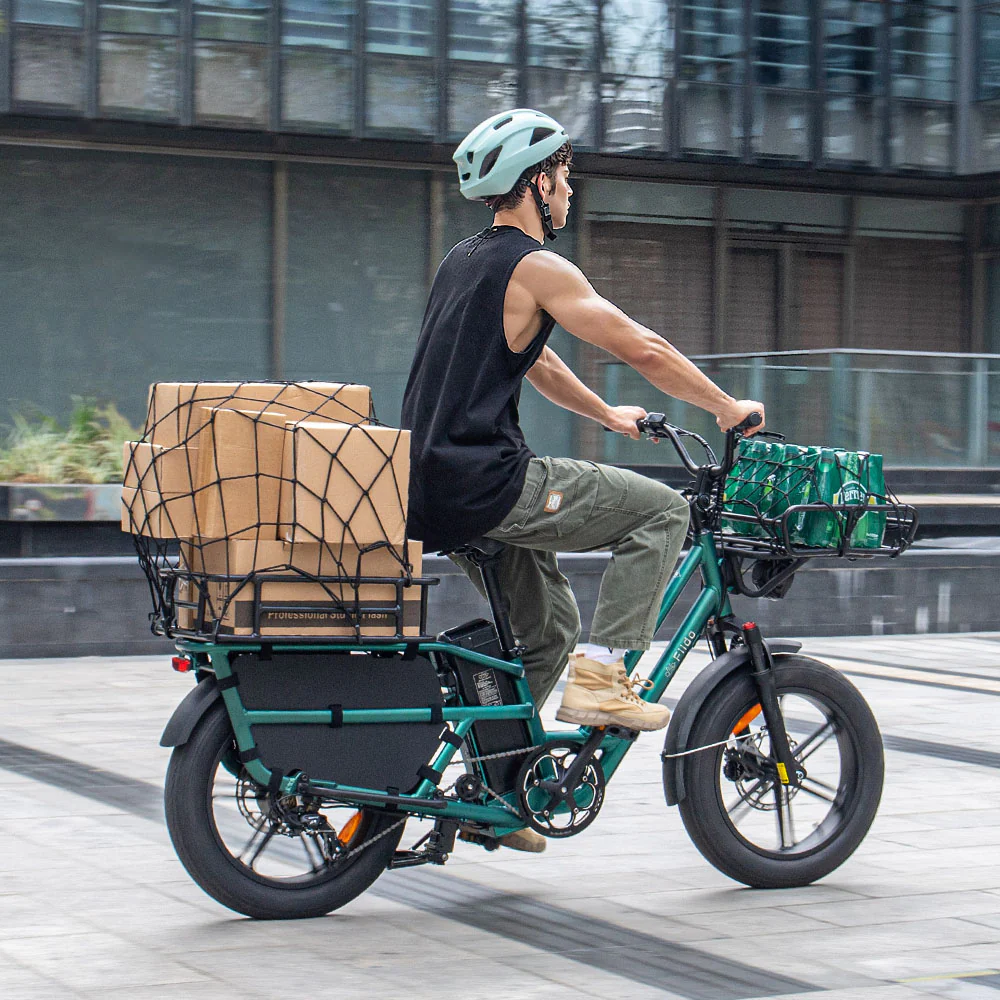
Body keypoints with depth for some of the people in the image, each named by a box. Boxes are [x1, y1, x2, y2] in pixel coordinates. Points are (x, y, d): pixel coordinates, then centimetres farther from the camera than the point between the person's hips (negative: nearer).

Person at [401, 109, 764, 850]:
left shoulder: (464, 261, 20)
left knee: (549, 625, 22)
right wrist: (728, 408, 1)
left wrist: (607, 415, 40)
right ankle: (601, 676, -5)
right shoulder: (536, 268, -9)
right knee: (661, 510, -2)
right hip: (487, 485, -9)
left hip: (433, 489, 9)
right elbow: (643, 351, -11)